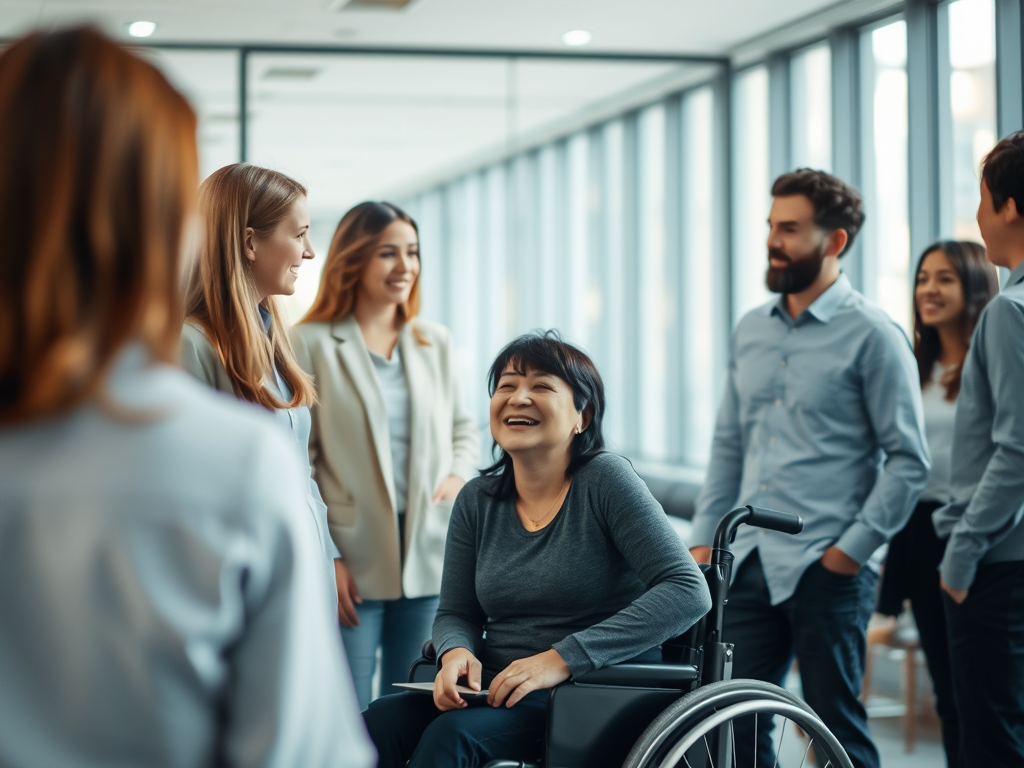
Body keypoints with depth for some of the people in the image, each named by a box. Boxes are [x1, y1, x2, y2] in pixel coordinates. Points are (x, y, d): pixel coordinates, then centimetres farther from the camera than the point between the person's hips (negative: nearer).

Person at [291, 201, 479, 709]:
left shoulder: (436, 343, 13)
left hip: (427, 559, 5)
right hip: (353, 561, -5)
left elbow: (463, 426, 22)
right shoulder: (310, 343, -4)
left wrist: (458, 474, -1)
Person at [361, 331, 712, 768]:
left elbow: (689, 593, -16)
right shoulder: (477, 501, 10)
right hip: (498, 691, 5)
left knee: (454, 732, -31)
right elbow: (455, 613, 17)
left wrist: (563, 658, -22)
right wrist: (455, 653, -10)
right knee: (378, 722, -24)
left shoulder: (604, 479, -7)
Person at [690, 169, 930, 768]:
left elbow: (908, 459, -8)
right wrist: (704, 538, 11)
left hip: (826, 569, -6)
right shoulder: (751, 331, 13)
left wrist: (853, 548, -13)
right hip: (749, 562, 6)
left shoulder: (872, 335, -6)